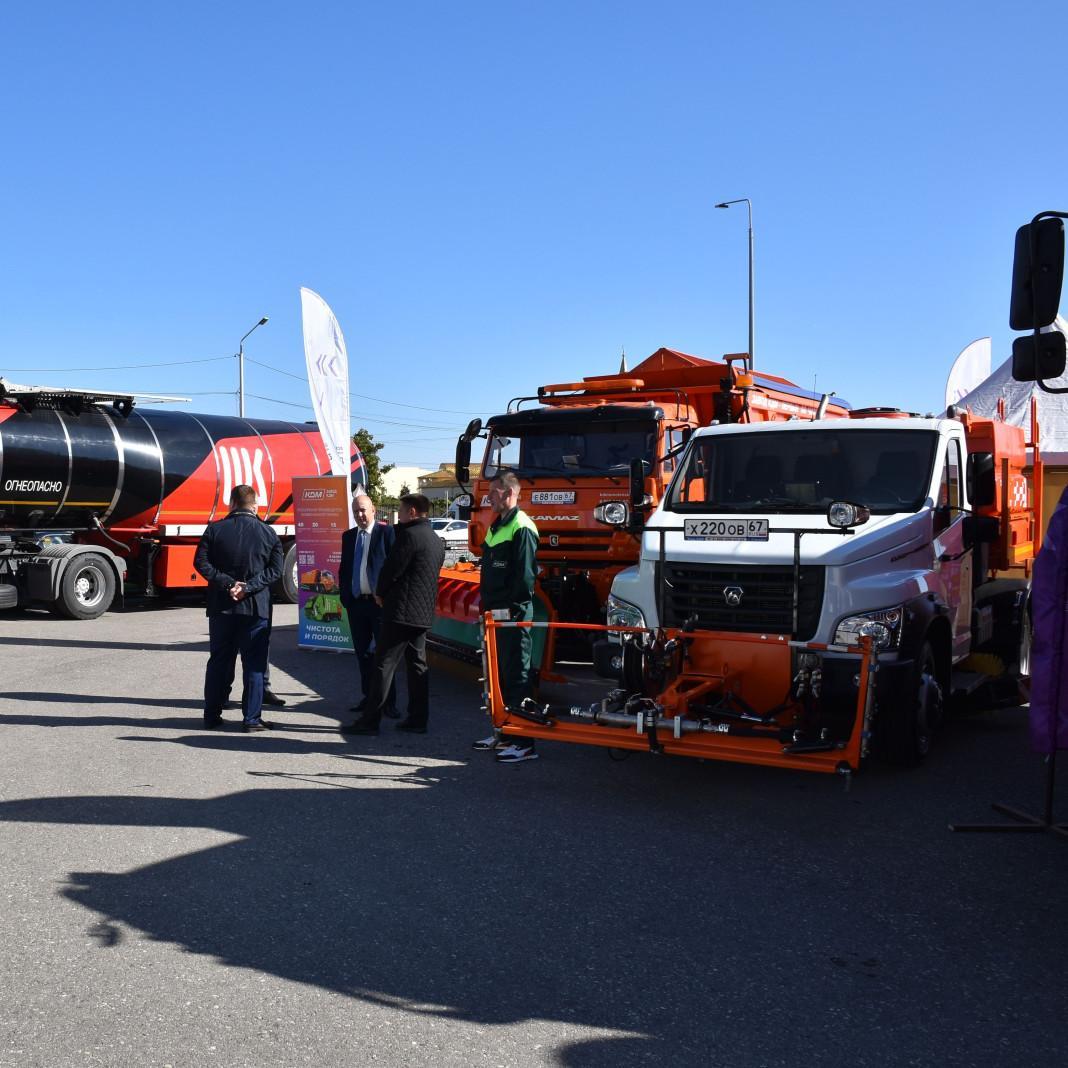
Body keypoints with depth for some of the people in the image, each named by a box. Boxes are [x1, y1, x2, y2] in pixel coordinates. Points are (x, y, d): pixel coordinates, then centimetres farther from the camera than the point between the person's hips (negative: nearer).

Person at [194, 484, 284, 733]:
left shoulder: (215, 529, -1)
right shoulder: (267, 532, -1)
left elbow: (201, 562, -7)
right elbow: (275, 569, -7)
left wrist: (227, 583, -9)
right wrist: (249, 587, -11)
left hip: (221, 607, 2)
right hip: (256, 608, -1)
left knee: (219, 661, 12)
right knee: (254, 664, 4)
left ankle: (212, 715, 17)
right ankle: (252, 719, 4)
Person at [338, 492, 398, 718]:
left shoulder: (386, 532, -5)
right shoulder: (348, 536, 13)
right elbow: (344, 569, 17)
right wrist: (345, 597, 7)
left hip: (379, 602, -6)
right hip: (355, 602, 6)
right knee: (363, 653, 11)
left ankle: (388, 702, 3)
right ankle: (369, 697, 21)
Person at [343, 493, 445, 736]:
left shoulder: (409, 535, -14)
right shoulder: (436, 540, 14)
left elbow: (392, 568, -14)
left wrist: (380, 593, 4)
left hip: (401, 611, -9)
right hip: (424, 611, 9)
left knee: (385, 665, -5)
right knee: (417, 665, 12)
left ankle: (370, 720, -2)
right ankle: (418, 719, 14)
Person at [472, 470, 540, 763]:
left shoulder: (522, 527, -13)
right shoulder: (495, 527, 18)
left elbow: (525, 574, -18)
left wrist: (513, 609, -19)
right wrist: (485, 603, 17)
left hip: (513, 614, -10)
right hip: (495, 613, 10)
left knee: (516, 675, -7)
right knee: (498, 673, 15)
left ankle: (524, 742, -3)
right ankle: (504, 733, 26)